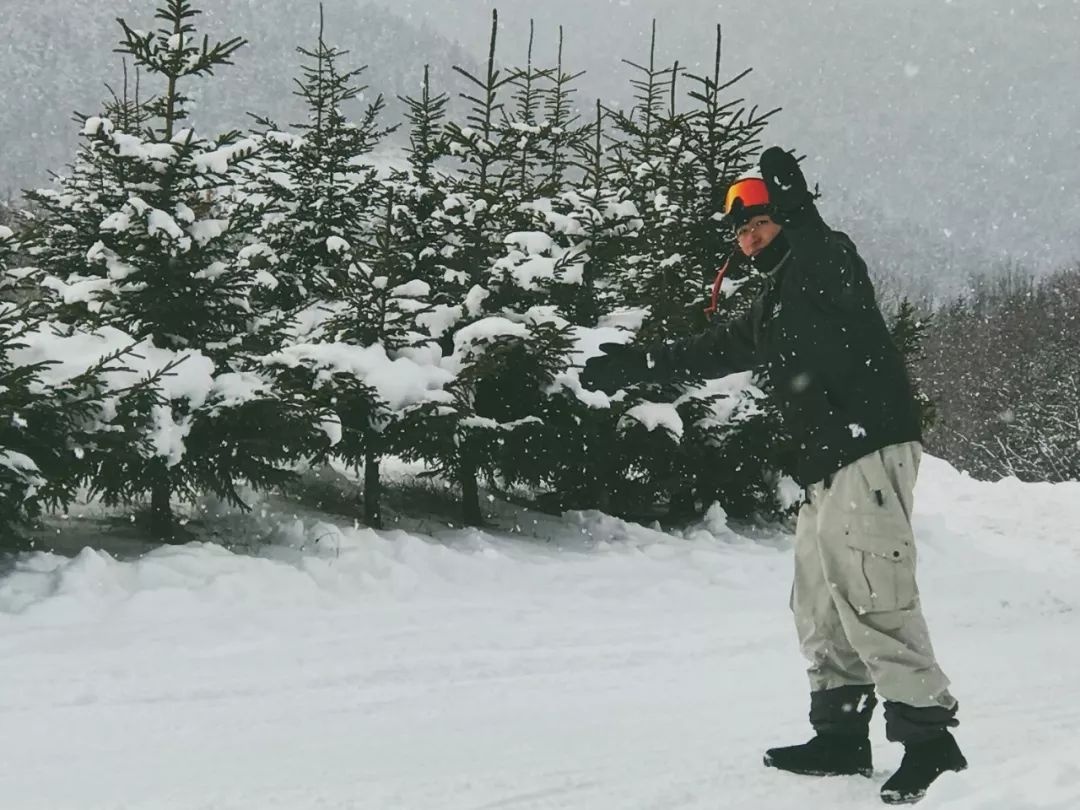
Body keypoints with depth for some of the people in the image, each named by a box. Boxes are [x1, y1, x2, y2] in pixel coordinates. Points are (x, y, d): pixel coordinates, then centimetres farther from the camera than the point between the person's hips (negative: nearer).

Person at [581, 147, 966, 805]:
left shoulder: (827, 262, 0)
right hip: (826, 467, 10)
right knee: (821, 609, 11)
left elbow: (821, 252, -23)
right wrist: (637, 365, 36)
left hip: (869, 450, -10)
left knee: (870, 599, -16)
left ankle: (928, 733, -14)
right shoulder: (774, 307, 25)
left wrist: (792, 201, -34)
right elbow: (713, 350, 35)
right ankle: (842, 737, 17)